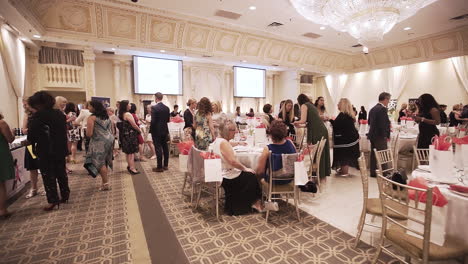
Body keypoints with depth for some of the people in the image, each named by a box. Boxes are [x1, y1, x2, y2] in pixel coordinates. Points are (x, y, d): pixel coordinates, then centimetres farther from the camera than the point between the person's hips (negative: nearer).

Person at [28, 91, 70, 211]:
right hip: (61, 150, 6)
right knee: (61, 173, 15)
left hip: (45, 151, -6)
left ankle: (53, 201, 9)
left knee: (48, 176, 4)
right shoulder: (60, 113, 4)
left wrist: (29, 141, 7)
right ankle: (65, 195, 24)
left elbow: (32, 135, -13)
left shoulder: (38, 116, -14)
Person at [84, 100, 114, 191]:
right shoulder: (107, 117, 13)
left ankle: (106, 184, 1)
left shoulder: (92, 118, -9)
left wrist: (87, 127, 7)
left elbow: (89, 134, -12)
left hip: (99, 142, -7)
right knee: (104, 161, 14)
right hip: (110, 139, 8)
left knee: (100, 162, 0)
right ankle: (105, 182, 20)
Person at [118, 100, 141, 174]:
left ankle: (129, 166, 30)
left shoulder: (121, 114, 9)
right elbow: (134, 125, -17)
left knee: (128, 152, 18)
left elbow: (125, 125, 12)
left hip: (124, 135, 9)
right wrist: (139, 130, -1)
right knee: (131, 152, -3)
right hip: (130, 135, -9)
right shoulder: (128, 114, -17)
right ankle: (132, 168, 0)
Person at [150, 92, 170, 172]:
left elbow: (153, 121, -17)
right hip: (165, 130, 6)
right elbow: (168, 120, 7)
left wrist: (151, 129, -2)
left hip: (157, 131, -6)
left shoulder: (154, 108, -14)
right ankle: (166, 165, 21)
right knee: (165, 147, 12)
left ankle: (159, 167, 5)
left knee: (158, 148, -1)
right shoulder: (167, 108, 4)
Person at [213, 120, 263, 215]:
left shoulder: (217, 140, 7)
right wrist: (245, 168, -17)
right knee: (252, 177, 4)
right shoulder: (223, 143, -24)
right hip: (228, 177, -10)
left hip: (221, 174, 10)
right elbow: (232, 161, -29)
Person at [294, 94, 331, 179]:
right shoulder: (312, 105, 23)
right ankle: (324, 173, 24)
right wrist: (300, 125, 30)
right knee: (322, 152, 14)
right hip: (323, 130, 8)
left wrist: (296, 122, 8)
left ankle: (319, 174, 9)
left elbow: (303, 120, -12)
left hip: (316, 131, -8)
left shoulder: (304, 105, -1)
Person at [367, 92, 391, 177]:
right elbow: (385, 123, -19)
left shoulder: (372, 109, 10)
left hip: (372, 135, 8)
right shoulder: (383, 109, -15)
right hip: (380, 136, -8)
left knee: (373, 154, 13)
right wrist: (387, 135, -10)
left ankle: (373, 172, 21)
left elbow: (369, 122, 16)